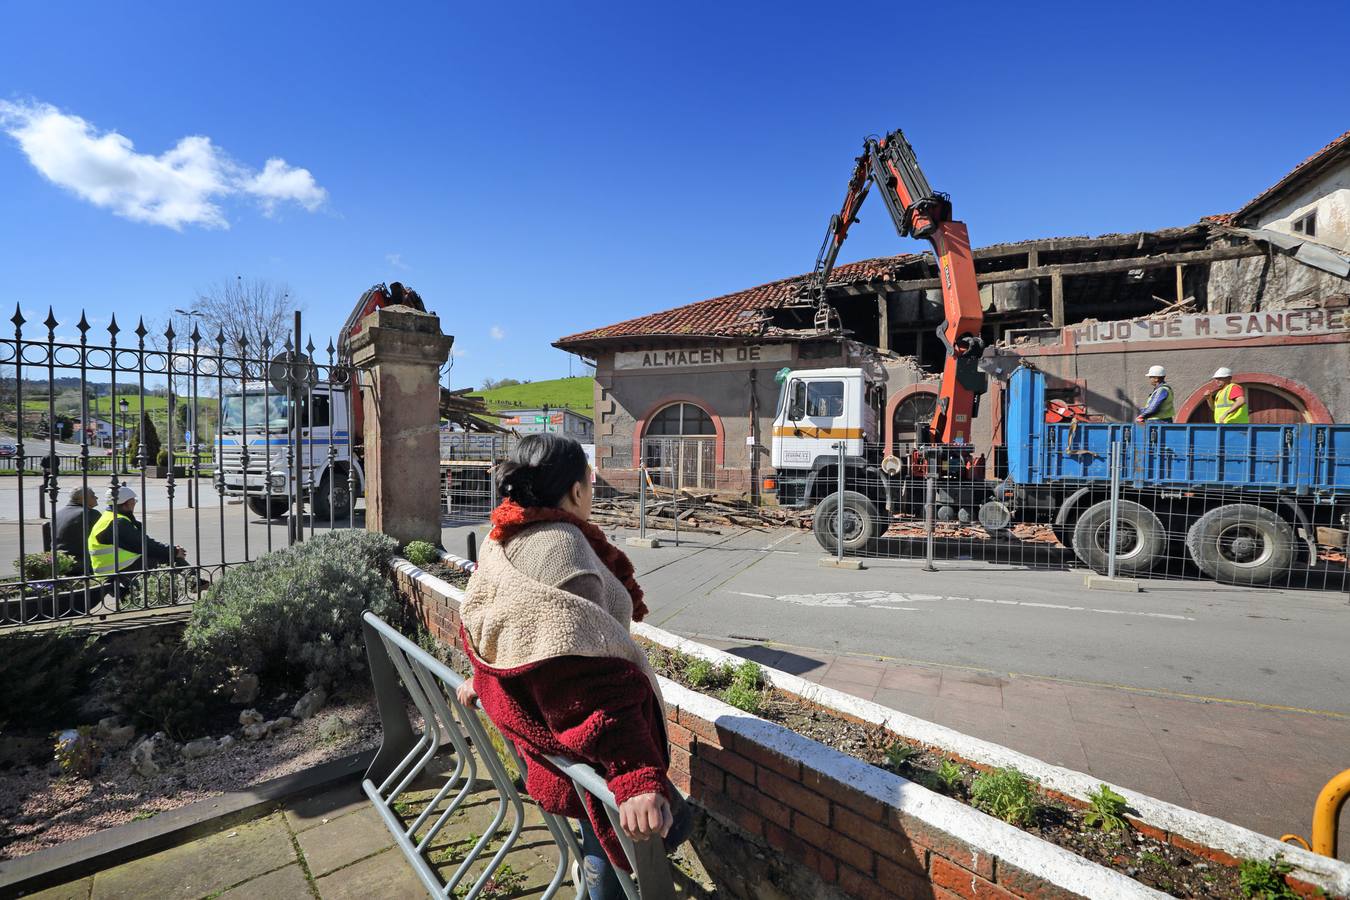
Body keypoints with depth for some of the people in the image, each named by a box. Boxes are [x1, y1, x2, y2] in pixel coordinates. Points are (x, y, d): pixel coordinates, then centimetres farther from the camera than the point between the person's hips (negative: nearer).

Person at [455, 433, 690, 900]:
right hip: (582, 743, -9)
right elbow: (589, 676, -37)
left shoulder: (504, 541, 1)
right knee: (670, 819, 8)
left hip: (533, 718, 10)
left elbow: (478, 618, 17)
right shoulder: (559, 546, -29)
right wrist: (635, 775, -38)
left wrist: (480, 679, 33)